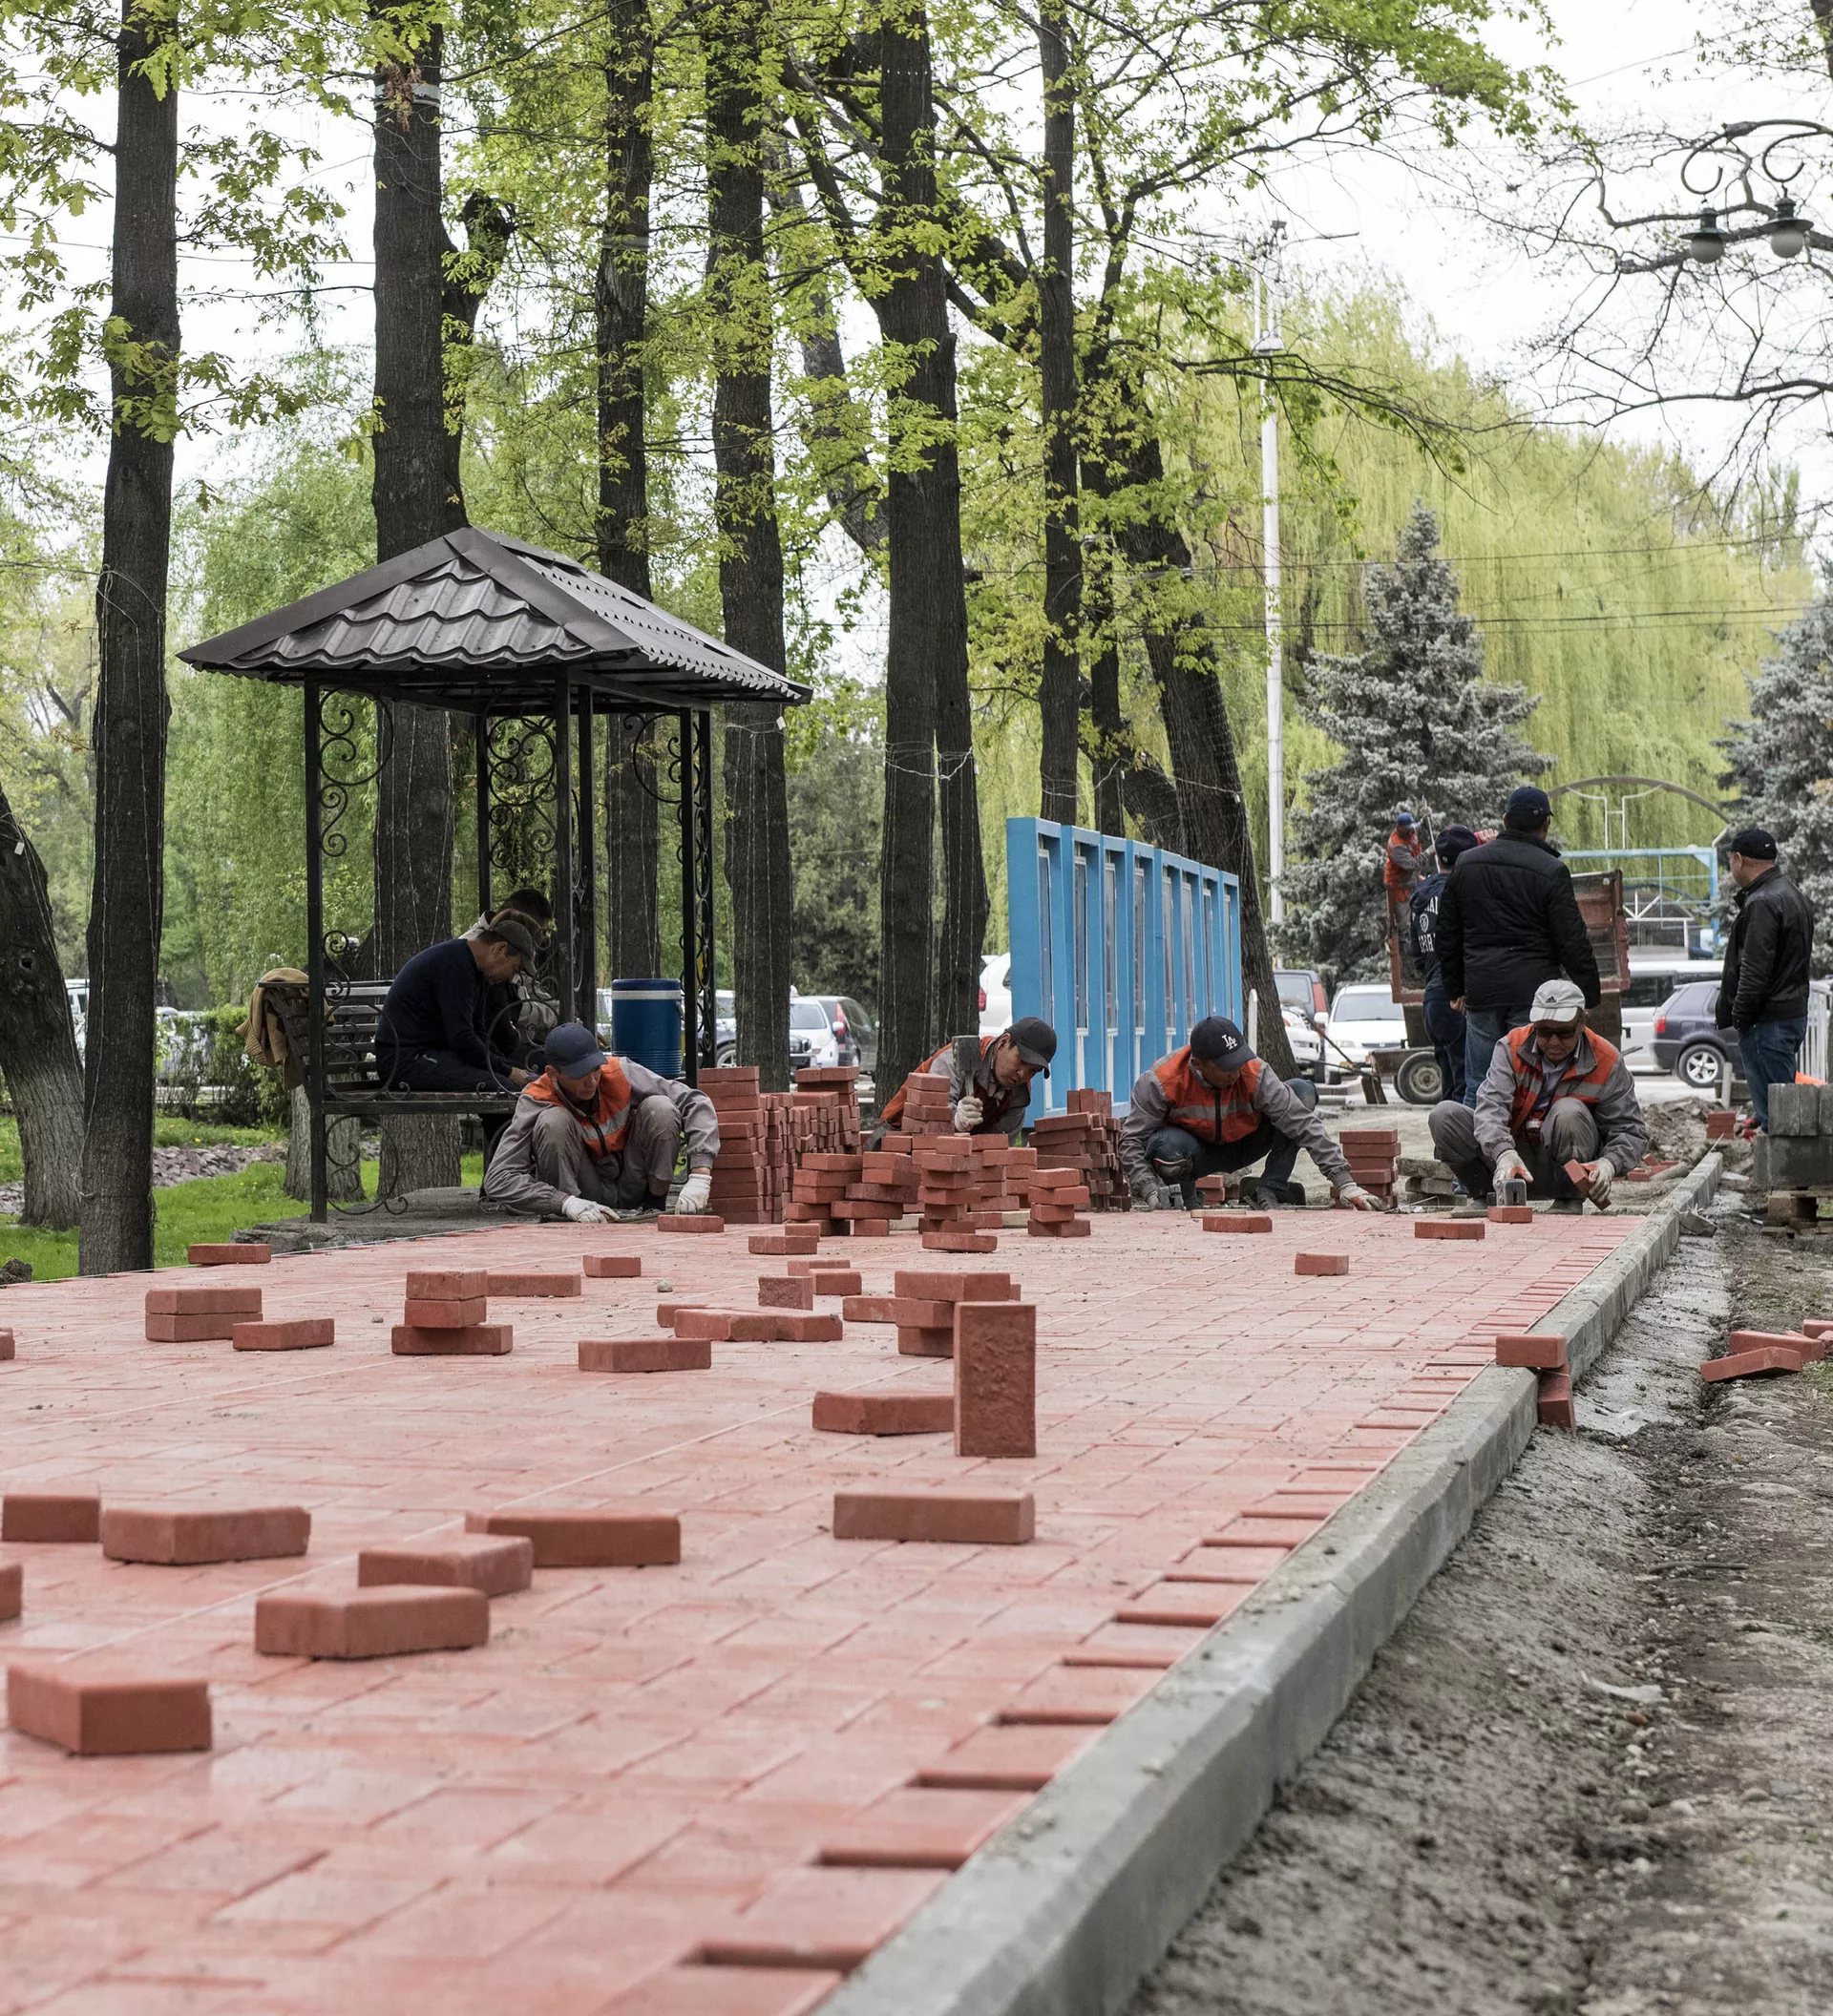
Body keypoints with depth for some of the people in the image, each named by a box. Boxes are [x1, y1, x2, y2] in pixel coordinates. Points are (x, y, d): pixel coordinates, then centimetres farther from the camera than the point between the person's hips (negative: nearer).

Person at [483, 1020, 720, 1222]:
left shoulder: (620, 1073, -18)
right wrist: (567, 1203, -40)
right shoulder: (536, 1101, -22)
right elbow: (498, 1180, -29)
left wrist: (699, 1178, -31)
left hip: (632, 1191, 2)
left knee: (660, 1108, -22)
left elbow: (695, 1103, -18)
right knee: (554, 1121, -28)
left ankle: (654, 1206, -7)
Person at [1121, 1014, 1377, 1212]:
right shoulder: (1161, 1082, -29)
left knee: (1303, 1092, -19)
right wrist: (1148, 1190, -38)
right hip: (1196, 1153, -2)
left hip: (1241, 1147, 2)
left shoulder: (1254, 1074, -26)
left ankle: (1269, 1191, -14)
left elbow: (1304, 1124, -27)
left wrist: (1343, 1181, -33)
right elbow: (1133, 1140, -22)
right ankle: (1186, 1195, -4)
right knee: (1171, 1146, -42)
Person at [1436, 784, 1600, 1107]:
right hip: (1533, 994, -4)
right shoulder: (1551, 871, -7)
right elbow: (1573, 941, -8)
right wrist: (1591, 993, 1)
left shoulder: (1466, 863, 10)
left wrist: (1455, 988, 23)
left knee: (1478, 1087, 8)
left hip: (1480, 993, 4)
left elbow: (1446, 935, 16)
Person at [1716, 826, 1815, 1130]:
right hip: (1794, 1012, 11)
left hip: (1767, 1022, -11)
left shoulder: (1762, 904, -17)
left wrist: (1740, 1016, -15)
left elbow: (1755, 970, -21)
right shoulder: (1794, 897, 18)